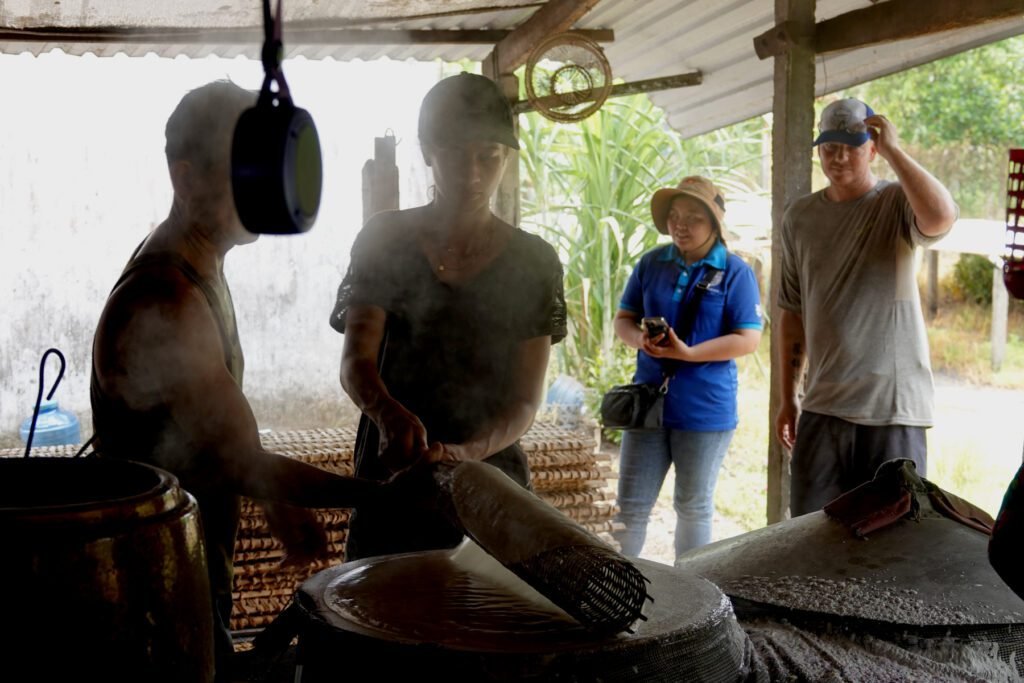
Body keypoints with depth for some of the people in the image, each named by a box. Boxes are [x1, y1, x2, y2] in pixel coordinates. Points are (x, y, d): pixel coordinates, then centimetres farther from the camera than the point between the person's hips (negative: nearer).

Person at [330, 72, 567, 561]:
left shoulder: (533, 263, -3)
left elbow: (525, 402, -6)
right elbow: (355, 362, -12)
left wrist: (461, 453, -26)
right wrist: (389, 412, -34)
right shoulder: (385, 240, -3)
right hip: (390, 479, 0)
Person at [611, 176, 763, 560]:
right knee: (631, 505, 7)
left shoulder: (735, 272, -7)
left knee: (694, 507, 13)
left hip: (705, 409, -3)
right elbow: (623, 319, 10)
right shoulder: (651, 264, 5)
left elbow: (748, 339, -11)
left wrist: (689, 353, -22)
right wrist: (639, 338, -14)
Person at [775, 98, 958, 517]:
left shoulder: (898, 203, -3)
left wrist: (894, 151, -18)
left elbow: (941, 218, -29)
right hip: (823, 405, 4)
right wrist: (787, 398, 12)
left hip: (894, 404, -3)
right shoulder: (800, 217, 9)